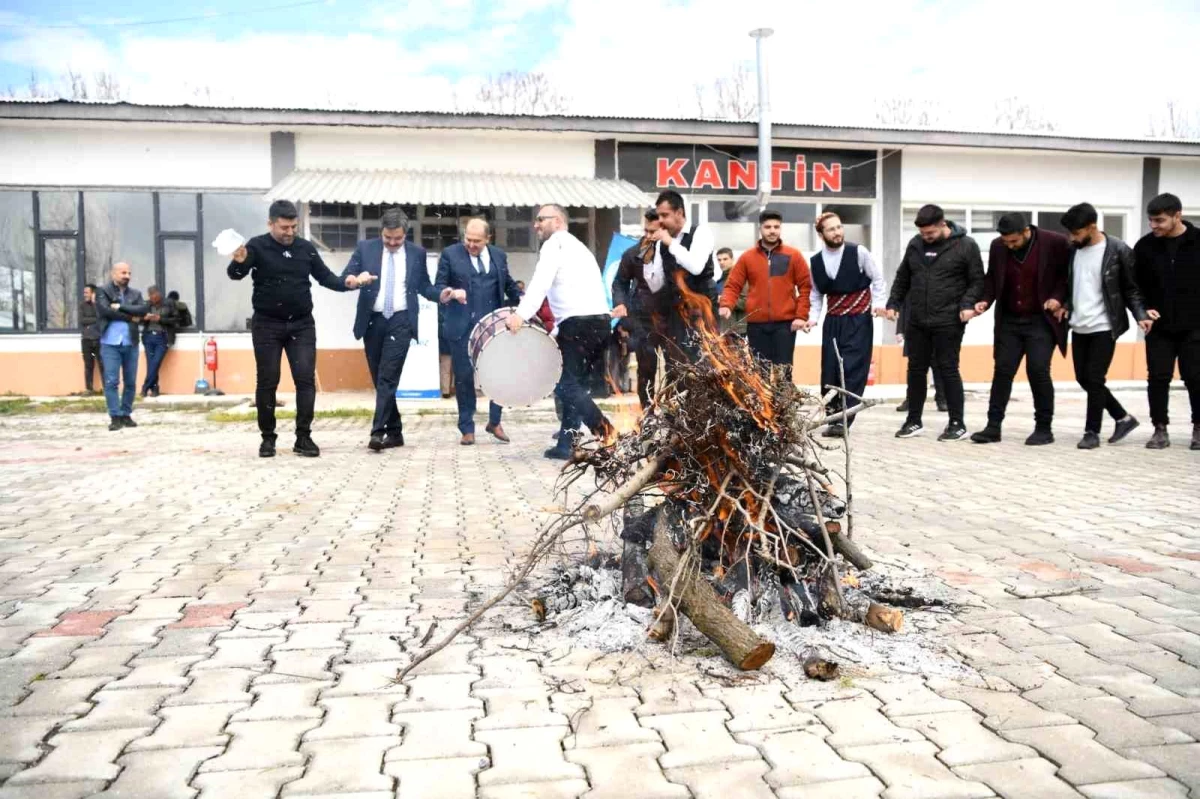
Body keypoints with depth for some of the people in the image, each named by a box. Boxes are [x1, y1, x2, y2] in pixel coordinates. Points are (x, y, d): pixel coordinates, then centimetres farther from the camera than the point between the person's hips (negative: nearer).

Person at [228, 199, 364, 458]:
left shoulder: (306, 248, 4)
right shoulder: (257, 246, -7)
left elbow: (325, 276, 8)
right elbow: (235, 274, -18)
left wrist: (346, 283, -11)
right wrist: (238, 262, -41)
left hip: (302, 324, 3)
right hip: (267, 325, -2)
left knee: (306, 379, -3)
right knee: (267, 382, 4)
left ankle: (303, 437, 3)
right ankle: (268, 438, 15)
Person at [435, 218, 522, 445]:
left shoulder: (499, 255, 10)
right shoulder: (450, 254, 1)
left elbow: (508, 283, 17)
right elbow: (438, 286, -1)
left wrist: (521, 298, -1)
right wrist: (449, 293, -22)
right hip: (462, 326, -2)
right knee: (464, 377, 3)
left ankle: (494, 422, 23)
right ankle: (467, 429, 14)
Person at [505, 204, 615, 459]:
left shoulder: (555, 243, 0)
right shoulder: (576, 246, 29)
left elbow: (541, 281, -18)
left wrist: (521, 314, -29)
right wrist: (557, 329, 24)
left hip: (579, 323, -9)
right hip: (599, 321, 9)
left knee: (567, 384, -8)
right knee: (571, 382, 14)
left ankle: (608, 434, -15)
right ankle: (566, 444, 15)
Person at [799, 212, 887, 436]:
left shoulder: (859, 252, -9)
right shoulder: (816, 261, 2)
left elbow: (877, 278, 0)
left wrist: (879, 302, -14)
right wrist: (812, 317, -1)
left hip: (859, 320, -4)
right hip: (833, 321, 4)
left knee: (852, 369, -10)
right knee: (829, 370, 3)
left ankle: (843, 421, -8)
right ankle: (833, 415, 14)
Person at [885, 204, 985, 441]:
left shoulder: (965, 245, -3)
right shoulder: (915, 244, 9)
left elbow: (977, 281, -1)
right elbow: (902, 278, 18)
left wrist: (968, 304, -16)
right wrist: (893, 303, 9)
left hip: (948, 323, -4)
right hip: (917, 322, 5)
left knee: (948, 370, -1)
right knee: (916, 370, 9)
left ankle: (957, 424, 9)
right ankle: (913, 420, 20)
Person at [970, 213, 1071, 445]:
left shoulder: (1055, 243, -12)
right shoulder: (998, 246, -2)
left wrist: (1058, 297, -14)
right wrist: (986, 300, -5)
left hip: (1041, 321, -4)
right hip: (1009, 321, 4)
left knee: (1038, 371, -7)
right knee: (1002, 371, 2)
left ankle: (1044, 428, 6)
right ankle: (993, 426, 8)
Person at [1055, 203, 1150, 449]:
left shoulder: (1118, 250, -9)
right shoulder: (1073, 250, 5)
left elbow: (1131, 288, -4)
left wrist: (1141, 315, -16)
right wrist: (1065, 305, -1)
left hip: (1104, 326, -6)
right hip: (1079, 327, 6)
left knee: (1094, 379, -6)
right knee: (1083, 378, 9)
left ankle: (1092, 432, 6)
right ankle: (1123, 418, 25)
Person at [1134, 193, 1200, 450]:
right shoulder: (1145, 246, 0)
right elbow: (1135, 284, 7)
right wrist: (1143, 309, -7)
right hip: (1159, 326, 1)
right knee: (1158, 377, 2)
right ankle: (1160, 429, 12)